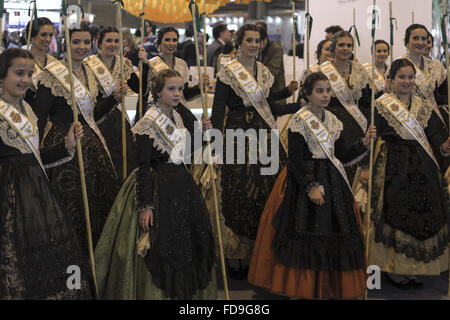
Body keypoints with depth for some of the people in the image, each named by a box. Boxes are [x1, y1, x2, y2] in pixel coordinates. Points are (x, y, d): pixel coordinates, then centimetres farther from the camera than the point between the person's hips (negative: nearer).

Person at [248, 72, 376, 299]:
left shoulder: (333, 121, 11)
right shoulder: (299, 121, -8)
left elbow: (342, 155, 12)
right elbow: (294, 160, -12)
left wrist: (365, 142, 1)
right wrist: (311, 187, -17)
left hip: (333, 183, 6)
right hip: (305, 181, -6)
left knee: (334, 234, 5)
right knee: (307, 236, -5)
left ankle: (331, 287, 14)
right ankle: (304, 287, 6)